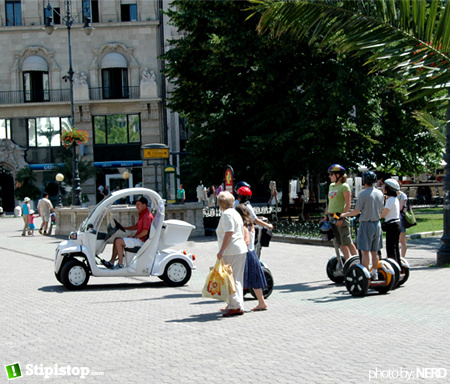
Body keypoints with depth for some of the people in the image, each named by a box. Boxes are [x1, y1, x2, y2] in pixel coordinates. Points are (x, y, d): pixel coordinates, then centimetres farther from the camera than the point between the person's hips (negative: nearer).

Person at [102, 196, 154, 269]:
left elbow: (145, 232, -25)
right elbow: (136, 226, 27)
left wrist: (134, 237, -15)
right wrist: (124, 228, 18)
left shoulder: (147, 216, -18)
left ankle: (120, 264, -10)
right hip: (138, 238, 11)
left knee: (118, 241, -17)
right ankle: (112, 262, 5)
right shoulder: (142, 215, 17)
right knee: (117, 239, 10)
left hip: (141, 240, -11)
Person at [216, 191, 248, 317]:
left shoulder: (227, 214, -9)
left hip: (231, 251, -10)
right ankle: (238, 306, 16)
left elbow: (229, 233, -19)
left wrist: (222, 250, -21)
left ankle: (236, 306, -8)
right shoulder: (235, 213, 19)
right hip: (241, 249, 10)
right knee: (237, 279, 12)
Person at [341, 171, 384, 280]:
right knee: (374, 251, 12)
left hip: (366, 224, -6)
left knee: (365, 251, -2)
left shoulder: (363, 194, -14)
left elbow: (356, 211, -11)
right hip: (377, 224, 6)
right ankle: (374, 273, 17)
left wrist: (344, 214, 5)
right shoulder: (380, 193, 5)